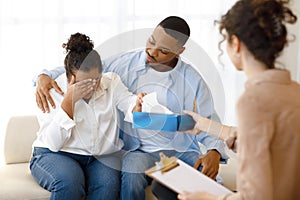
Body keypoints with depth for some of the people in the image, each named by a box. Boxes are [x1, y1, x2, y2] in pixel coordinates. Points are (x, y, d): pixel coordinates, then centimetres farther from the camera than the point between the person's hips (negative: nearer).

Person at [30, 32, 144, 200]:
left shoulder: (112, 82, 3)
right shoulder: (53, 91, -9)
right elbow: (53, 143, -16)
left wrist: (138, 105, -37)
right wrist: (69, 100, -24)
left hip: (103, 156, 2)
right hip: (56, 155, -2)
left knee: (109, 184, -30)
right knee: (69, 181, -34)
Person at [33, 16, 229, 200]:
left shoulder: (192, 80, 3)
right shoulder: (124, 63, 3)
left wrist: (214, 152, -14)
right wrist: (46, 76, -11)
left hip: (182, 150, 1)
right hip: (141, 151, 0)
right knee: (133, 173, -36)